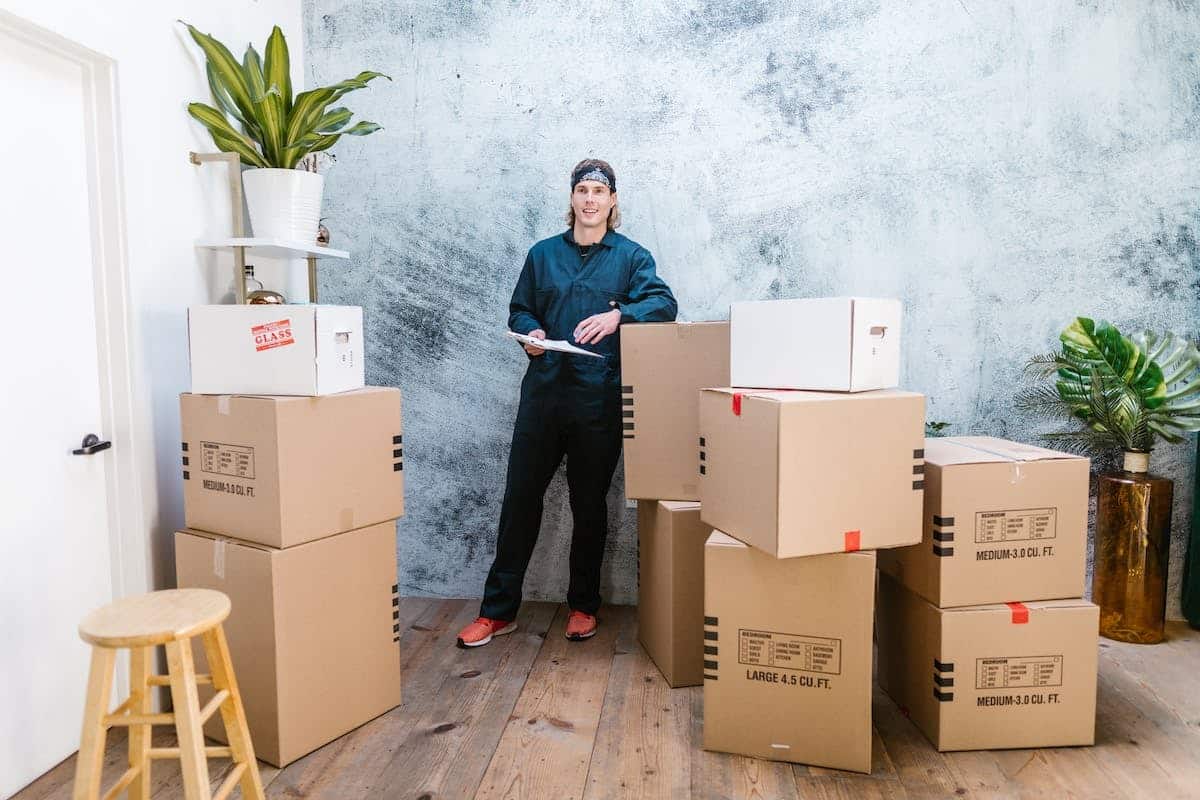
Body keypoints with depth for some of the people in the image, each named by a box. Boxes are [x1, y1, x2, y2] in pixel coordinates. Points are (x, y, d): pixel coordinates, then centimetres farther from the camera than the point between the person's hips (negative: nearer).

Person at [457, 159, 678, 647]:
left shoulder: (631, 256, 4)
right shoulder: (543, 254, 13)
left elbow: (663, 302, -8)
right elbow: (519, 309, 17)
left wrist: (618, 315, -25)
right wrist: (530, 332, -6)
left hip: (599, 400, -2)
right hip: (543, 392, 3)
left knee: (589, 504, 9)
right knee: (520, 497, 4)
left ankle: (583, 606, 26)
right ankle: (497, 610, 16)